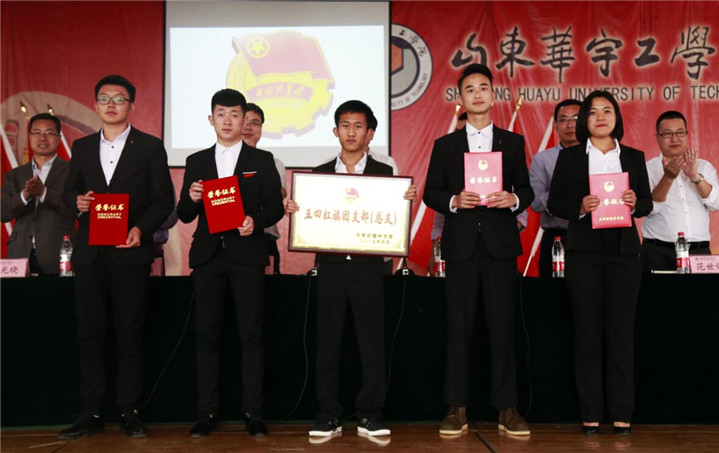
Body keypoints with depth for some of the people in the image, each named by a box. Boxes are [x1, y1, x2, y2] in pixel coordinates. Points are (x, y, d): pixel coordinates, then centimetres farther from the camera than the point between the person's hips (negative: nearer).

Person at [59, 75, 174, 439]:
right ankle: (91, 414, 15)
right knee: (90, 334, 6)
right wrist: (77, 201, -6)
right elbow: (68, 191, 18)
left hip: (130, 254, -3)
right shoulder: (82, 147, 15)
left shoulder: (150, 147, 4)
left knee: (130, 335, 1)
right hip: (90, 254, 4)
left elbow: (163, 200, 0)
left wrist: (141, 228, -15)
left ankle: (130, 413, 10)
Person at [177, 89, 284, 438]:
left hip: (246, 255, -2)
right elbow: (184, 215, 10)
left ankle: (253, 414, 6)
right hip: (208, 256, 2)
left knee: (251, 335, -1)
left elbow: (276, 207, 2)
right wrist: (191, 199, -11)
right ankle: (206, 413, 12)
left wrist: (257, 220, -17)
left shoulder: (261, 160, 7)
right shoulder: (196, 162, 12)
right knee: (207, 334, 4)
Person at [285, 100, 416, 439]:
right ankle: (328, 415, 14)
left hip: (368, 266, -1)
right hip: (330, 265, 2)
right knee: (327, 341, 4)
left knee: (371, 341, 1)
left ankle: (370, 415, 12)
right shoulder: (320, 174, 10)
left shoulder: (384, 173, 6)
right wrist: (294, 209, -11)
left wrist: (407, 200, -15)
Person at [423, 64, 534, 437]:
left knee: (502, 326, 1)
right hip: (461, 245, 0)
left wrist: (513, 200, -11)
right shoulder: (445, 145, 10)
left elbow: (526, 190, 10)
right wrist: (453, 201, -13)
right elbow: (430, 193, 7)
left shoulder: (513, 142, 11)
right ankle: (457, 409, 10)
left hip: (501, 244, 0)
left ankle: (507, 408, 11)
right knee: (459, 327, 3)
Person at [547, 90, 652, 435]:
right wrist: (579, 207, -15)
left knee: (621, 330, 2)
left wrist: (635, 203, -11)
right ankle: (590, 413, 8)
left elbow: (647, 202, 11)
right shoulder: (569, 157, 7)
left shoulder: (634, 157, 12)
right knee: (587, 330, 1)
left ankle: (622, 412, 11)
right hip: (584, 250, -1)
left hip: (624, 250, 2)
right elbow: (554, 202, 3)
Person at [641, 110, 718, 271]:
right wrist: (668, 178, -23)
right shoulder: (648, 169, 2)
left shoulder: (704, 167, 12)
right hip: (659, 253, -2)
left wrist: (695, 176, -15)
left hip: (700, 251, 3)